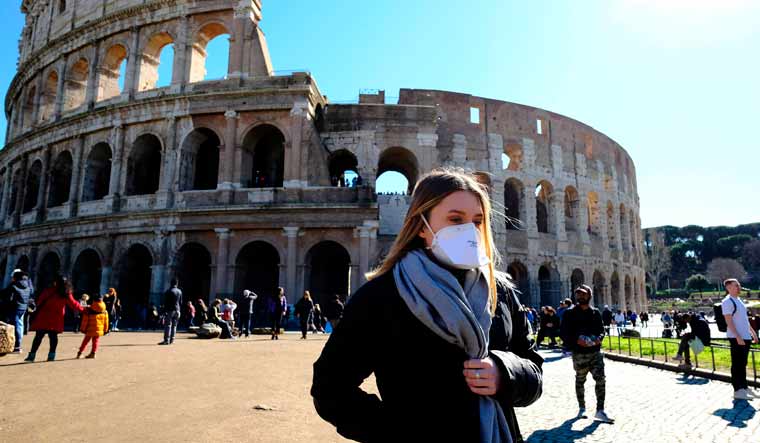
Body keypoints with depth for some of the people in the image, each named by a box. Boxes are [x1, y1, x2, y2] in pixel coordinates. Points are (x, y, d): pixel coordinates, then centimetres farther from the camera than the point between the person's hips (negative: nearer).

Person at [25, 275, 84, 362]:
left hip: (44, 317, -2)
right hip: (56, 319, 2)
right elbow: (74, 304, 7)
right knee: (53, 336, 9)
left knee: (39, 336, 3)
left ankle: (32, 355, 5)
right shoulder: (66, 294, 0)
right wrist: (82, 309, 21)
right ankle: (51, 354, 8)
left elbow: (39, 302, 0)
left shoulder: (48, 291, -8)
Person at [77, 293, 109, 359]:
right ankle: (93, 353, 4)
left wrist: (83, 329, 5)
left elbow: (85, 321, -7)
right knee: (96, 341, 9)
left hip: (90, 329, -1)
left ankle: (80, 352, 20)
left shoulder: (88, 310, -10)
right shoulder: (105, 311, -1)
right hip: (99, 330, 1)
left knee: (85, 340, 13)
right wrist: (105, 330, 15)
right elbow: (106, 321, 5)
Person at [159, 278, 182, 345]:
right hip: (177, 311, 5)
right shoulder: (180, 291, 10)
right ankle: (172, 340, 9)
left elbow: (165, 302, -10)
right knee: (174, 325, 8)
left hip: (170, 310, -5)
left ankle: (166, 340, -9)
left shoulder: (169, 291, -8)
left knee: (168, 325, -5)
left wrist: (164, 311, -7)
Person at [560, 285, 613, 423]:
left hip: (595, 351, 2)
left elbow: (601, 329, 13)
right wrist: (577, 340, -21)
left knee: (601, 379, -7)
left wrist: (599, 338, -9)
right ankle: (582, 408, 26)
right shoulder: (570, 314, -3)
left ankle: (600, 410, 1)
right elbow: (564, 335, -4)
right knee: (580, 381, 10)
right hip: (579, 353, -2)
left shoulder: (595, 312, 7)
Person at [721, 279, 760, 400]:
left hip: (746, 336, 9)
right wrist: (738, 337, -23)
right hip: (736, 338, -9)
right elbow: (729, 321, -18)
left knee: (743, 364, 16)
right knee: (737, 364, -4)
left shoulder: (739, 300, 16)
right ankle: (738, 391, 1)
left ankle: (744, 387, 25)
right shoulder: (727, 302, -13)